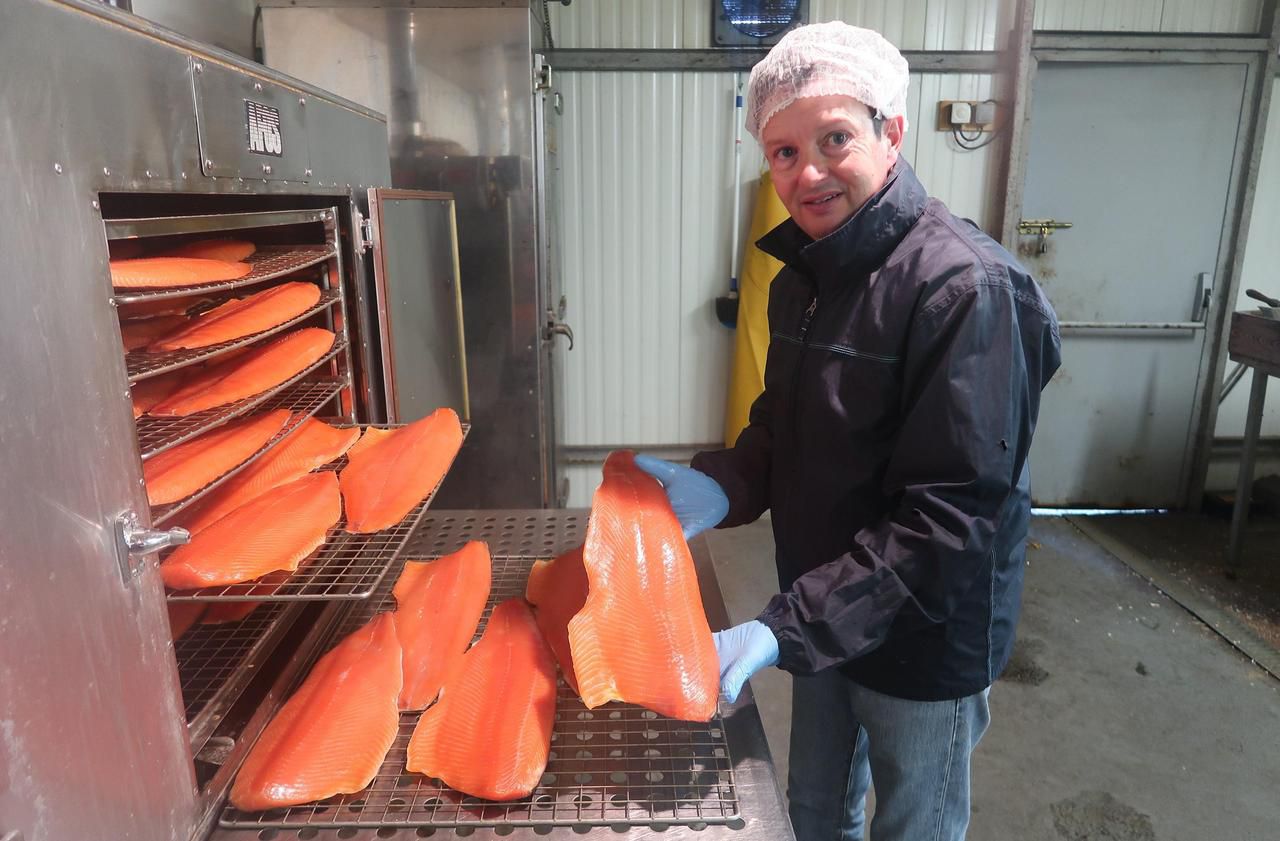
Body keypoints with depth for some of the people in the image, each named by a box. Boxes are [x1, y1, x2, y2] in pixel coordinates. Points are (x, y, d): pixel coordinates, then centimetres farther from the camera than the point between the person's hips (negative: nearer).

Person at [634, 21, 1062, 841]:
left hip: (926, 641, -6)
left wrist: (786, 628, -30)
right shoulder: (804, 273, 0)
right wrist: (722, 484, -11)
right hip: (824, 619, 6)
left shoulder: (966, 289, -25)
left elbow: (951, 522, -27)